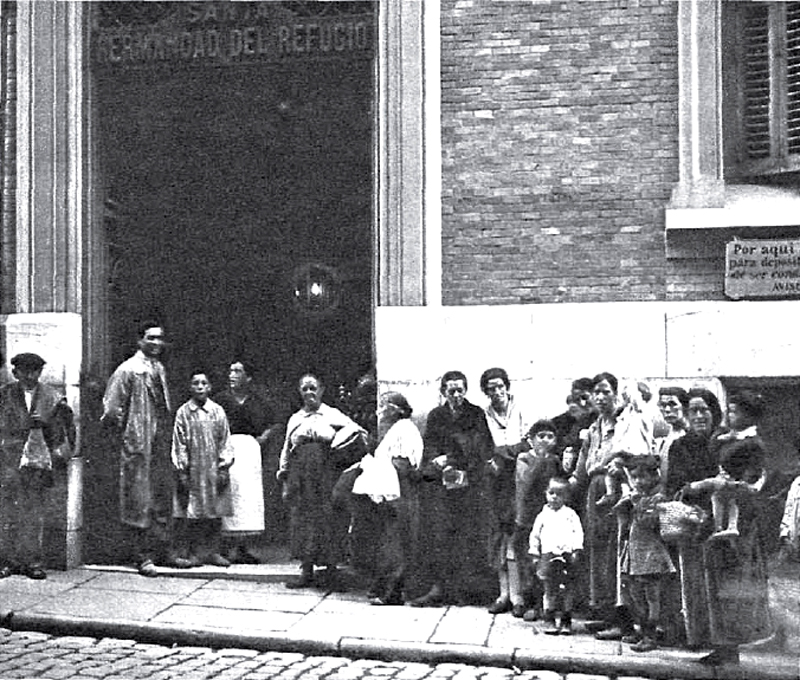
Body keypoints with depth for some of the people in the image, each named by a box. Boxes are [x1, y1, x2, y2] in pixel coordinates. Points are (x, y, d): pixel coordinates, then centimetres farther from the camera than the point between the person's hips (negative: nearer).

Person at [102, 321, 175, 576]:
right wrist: (124, 435, -7)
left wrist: (167, 435, 12)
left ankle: (163, 550, 23)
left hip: (160, 445, 7)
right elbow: (111, 410, -12)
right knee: (139, 501, -1)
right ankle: (143, 557, 6)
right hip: (137, 445, -7)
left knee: (163, 499, 13)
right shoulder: (127, 370, -10)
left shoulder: (159, 369, 11)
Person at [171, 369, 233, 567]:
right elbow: (179, 443, 0)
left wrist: (224, 467, -1)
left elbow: (225, 441, 6)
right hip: (192, 471, -2)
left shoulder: (218, 411, 6)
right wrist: (181, 470, -6)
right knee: (190, 515, -2)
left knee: (215, 514, 4)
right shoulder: (183, 413, 1)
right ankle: (188, 552, 6)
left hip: (214, 470, 2)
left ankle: (212, 551, 12)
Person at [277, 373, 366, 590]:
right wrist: (285, 479, 10)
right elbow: (286, 450, 18)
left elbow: (356, 431, -6)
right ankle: (307, 573, 9)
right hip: (301, 475, 3)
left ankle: (331, 572, 5)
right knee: (302, 521, 2)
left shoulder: (332, 415, 5)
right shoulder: (295, 419, 16)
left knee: (329, 521, -4)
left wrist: (336, 446, -11)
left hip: (327, 473, -3)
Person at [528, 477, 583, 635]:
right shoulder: (543, 515, 12)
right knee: (550, 589, 1)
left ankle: (566, 621, 11)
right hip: (548, 555, 1)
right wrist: (534, 554, 10)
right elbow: (535, 535, 15)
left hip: (566, 555, -1)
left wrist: (576, 550, -8)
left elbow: (578, 532, 2)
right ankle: (549, 620, 8)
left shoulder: (570, 514, 8)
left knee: (567, 590, 2)